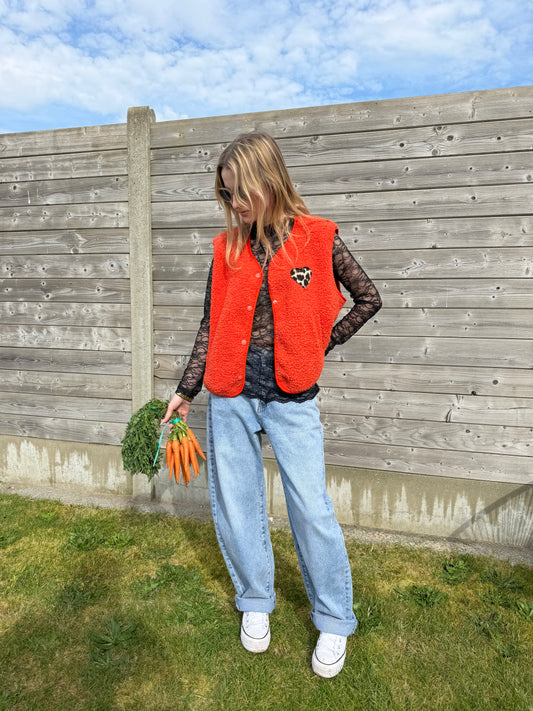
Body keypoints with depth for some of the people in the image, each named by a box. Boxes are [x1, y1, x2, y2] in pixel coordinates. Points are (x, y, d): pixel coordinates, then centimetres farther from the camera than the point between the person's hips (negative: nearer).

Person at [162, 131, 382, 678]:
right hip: (231, 392, 3)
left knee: (311, 508, 0)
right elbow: (211, 327, 9)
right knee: (235, 504, 11)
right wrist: (186, 390, 8)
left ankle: (334, 622, 24)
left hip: (290, 394, -3)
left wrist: (321, 346, 3)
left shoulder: (316, 239, -1)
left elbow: (368, 298, 8)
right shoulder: (228, 249, 6)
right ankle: (255, 603, 35)